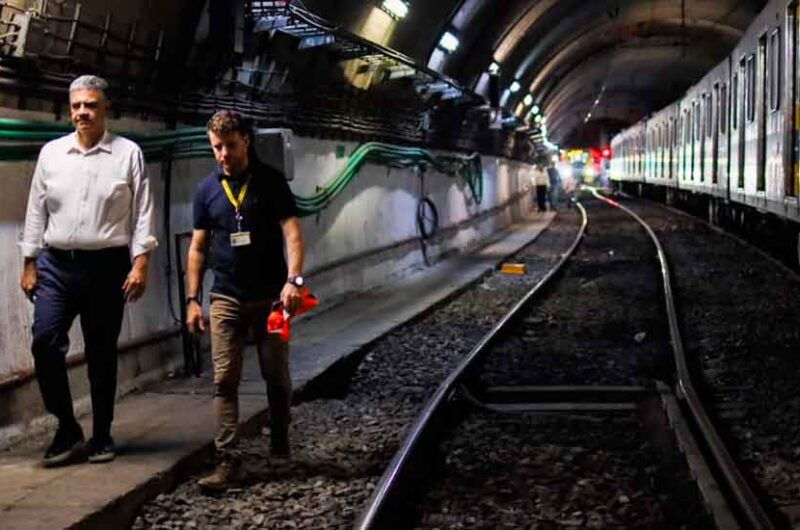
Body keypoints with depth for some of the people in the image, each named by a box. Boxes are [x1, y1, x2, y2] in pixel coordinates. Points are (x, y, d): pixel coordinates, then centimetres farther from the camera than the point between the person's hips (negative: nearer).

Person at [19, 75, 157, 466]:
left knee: (102, 353, 6)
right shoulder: (51, 153, 8)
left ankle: (102, 435, 18)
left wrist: (141, 263, -9)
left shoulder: (128, 154, 1)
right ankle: (67, 428, 6)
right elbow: (36, 211, 11)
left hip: (106, 266, -2)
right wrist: (29, 264, 8)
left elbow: (143, 212, -1)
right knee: (45, 342, -10)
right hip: (55, 265, 2)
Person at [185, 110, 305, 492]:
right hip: (226, 298, 2)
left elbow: (291, 232, -9)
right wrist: (192, 299, 5)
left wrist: (293, 279, -24)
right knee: (224, 381, -5)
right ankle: (228, 462, -4)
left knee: (277, 377, 7)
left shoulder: (270, 182, -2)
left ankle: (280, 443, 31)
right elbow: (197, 247, 10)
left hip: (270, 295, -2)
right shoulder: (207, 190, 6)